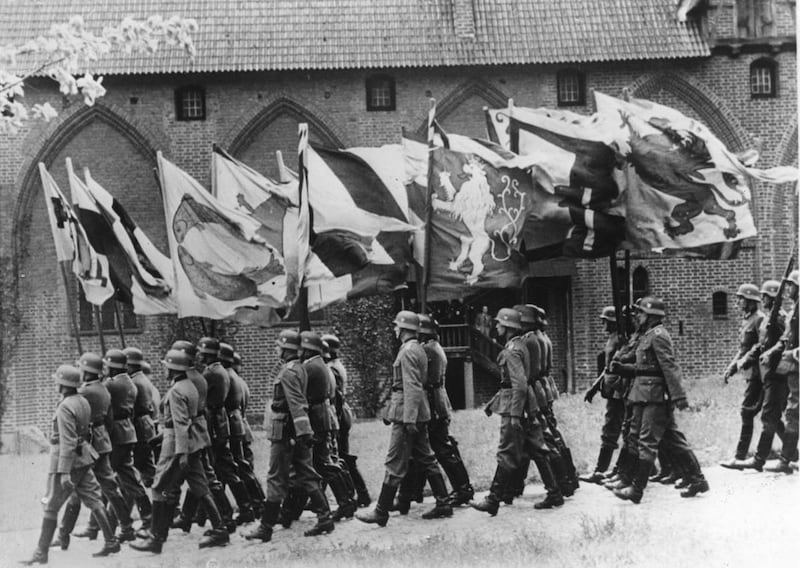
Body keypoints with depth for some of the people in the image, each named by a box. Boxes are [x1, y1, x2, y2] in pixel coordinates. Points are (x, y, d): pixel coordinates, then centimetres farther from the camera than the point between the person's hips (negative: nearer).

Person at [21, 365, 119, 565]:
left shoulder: (65, 407, -20)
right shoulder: (84, 402, 5)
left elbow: (67, 441, -23)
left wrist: (64, 472, -24)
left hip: (67, 459, -8)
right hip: (84, 459, 8)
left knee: (51, 507, 2)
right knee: (93, 501, 12)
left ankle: (41, 553, 9)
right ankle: (111, 542, 14)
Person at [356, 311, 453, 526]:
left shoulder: (407, 352, -15)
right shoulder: (418, 349, 16)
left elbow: (412, 387, -22)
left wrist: (409, 419, -25)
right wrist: (390, 410, 26)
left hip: (408, 413, -10)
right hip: (420, 415, 10)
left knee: (395, 464, -5)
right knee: (426, 459, 14)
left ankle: (381, 513, 0)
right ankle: (443, 504, 17)